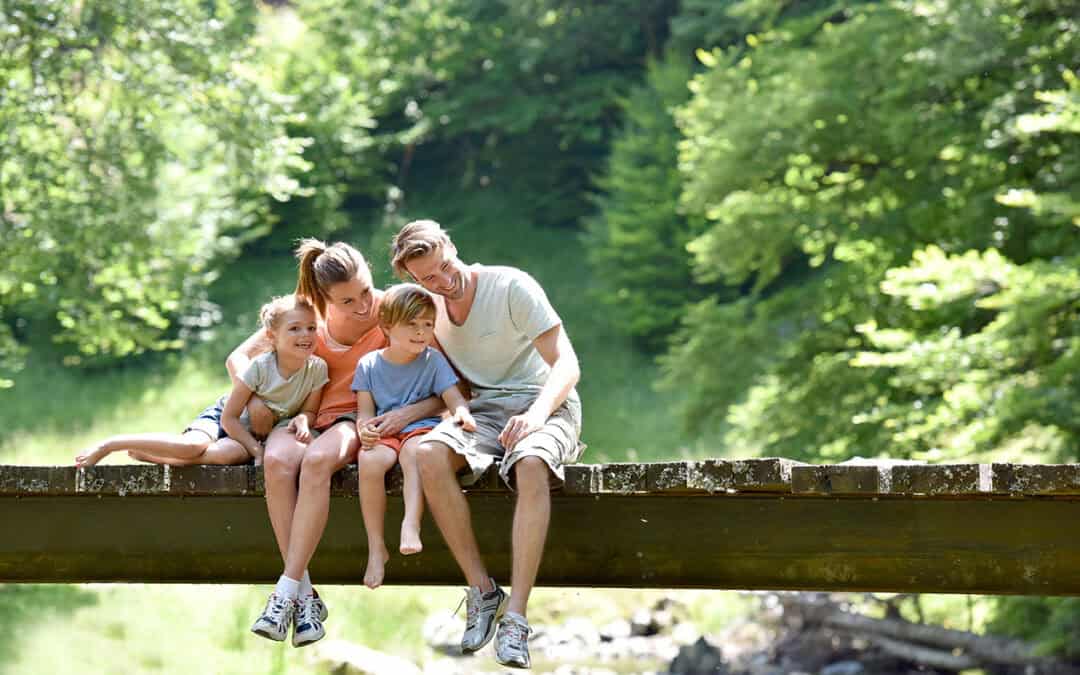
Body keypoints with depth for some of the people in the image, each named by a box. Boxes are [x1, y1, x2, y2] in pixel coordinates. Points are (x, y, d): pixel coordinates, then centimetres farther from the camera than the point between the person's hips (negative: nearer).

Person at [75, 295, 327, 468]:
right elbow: (229, 417, -16)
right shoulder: (260, 367, -22)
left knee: (233, 454, -36)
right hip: (220, 418, -2)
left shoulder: (317, 368, -16)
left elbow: (310, 411, -2)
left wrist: (302, 419, -26)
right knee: (193, 445, -37)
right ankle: (110, 445, -19)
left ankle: (149, 453, -20)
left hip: (255, 434, 2)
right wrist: (256, 448, -23)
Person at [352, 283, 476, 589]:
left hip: (420, 428, -1)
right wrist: (364, 429, -19)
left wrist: (461, 412, -27)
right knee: (369, 461, -33)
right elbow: (365, 411, 5)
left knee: (415, 452, -38)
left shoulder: (433, 360, 5)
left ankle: (410, 526, -47)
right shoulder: (369, 364, 7)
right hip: (382, 434, 1)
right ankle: (376, 548, -27)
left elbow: (453, 396, -2)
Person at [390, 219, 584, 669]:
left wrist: (536, 413, -31)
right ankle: (481, 591, -24)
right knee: (429, 455, -30)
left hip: (545, 404, -4)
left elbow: (567, 366, -13)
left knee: (532, 465, -40)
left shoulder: (512, 286, -9)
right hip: (482, 410, 4)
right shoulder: (429, 309, 8)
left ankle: (514, 615, -43)